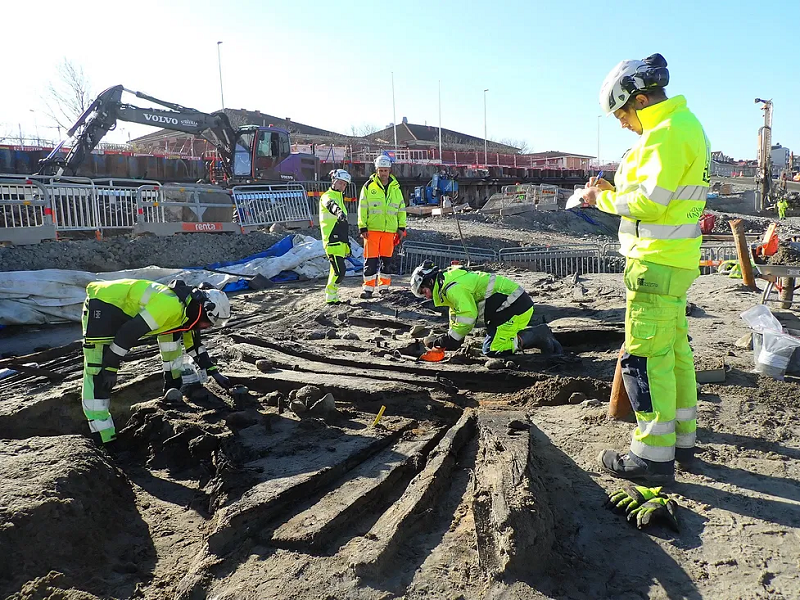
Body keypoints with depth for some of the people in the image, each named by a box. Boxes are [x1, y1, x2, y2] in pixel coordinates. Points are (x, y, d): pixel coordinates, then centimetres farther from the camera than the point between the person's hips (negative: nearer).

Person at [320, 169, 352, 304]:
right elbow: (330, 204, -35)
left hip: (340, 241, 9)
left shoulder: (339, 197, 23)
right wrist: (338, 211, -57)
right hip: (332, 241, -9)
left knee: (336, 270, 13)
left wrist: (347, 242, 30)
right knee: (340, 270, -12)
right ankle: (331, 297, 0)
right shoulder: (327, 196, -6)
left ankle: (332, 296, 22)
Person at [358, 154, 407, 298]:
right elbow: (362, 208, 0)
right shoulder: (369, 186, 1)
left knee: (387, 258, 8)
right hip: (372, 229, -3)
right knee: (370, 259, -3)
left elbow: (401, 208, 16)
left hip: (389, 229, 3)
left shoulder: (395, 188, 11)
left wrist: (402, 227, 10)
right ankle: (368, 287, 4)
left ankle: (384, 285, 20)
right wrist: (362, 227, -6)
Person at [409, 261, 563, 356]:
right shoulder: (452, 279, 18)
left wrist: (450, 339, -13)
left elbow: (468, 316, -23)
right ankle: (537, 334, 14)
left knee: (492, 350, -10)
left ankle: (537, 336, -9)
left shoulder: (452, 287, -16)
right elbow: (457, 313, 25)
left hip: (514, 306, -10)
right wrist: (450, 338, 16)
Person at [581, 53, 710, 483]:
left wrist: (603, 199, -7)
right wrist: (615, 190, 9)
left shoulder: (667, 132, -15)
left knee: (646, 356, -6)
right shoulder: (685, 125, 18)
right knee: (675, 350, 15)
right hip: (675, 259, 11)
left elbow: (651, 203, -21)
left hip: (657, 262, -11)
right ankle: (681, 438, 26)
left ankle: (653, 454, 1)